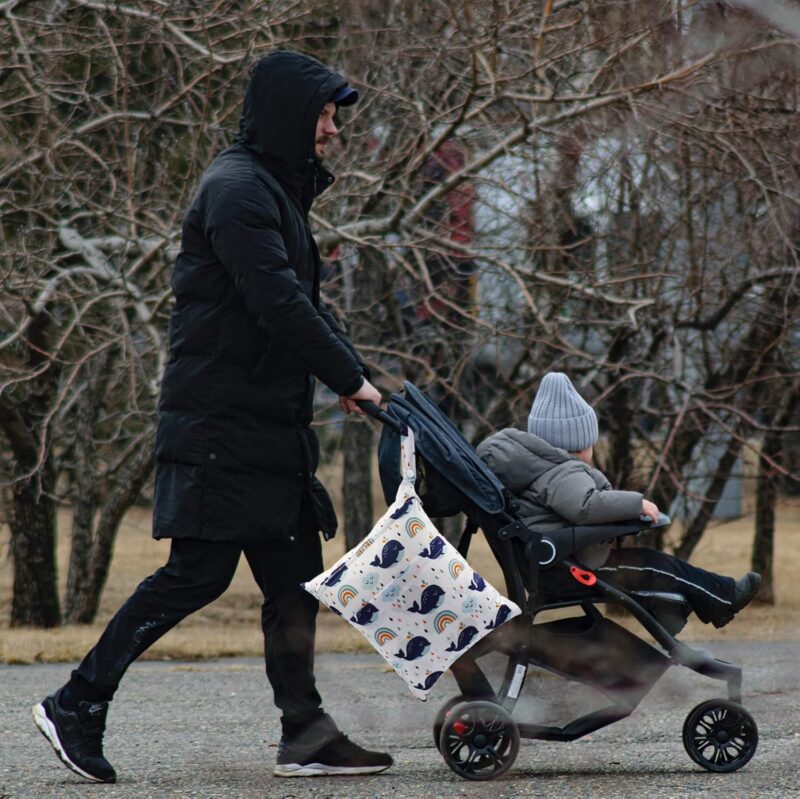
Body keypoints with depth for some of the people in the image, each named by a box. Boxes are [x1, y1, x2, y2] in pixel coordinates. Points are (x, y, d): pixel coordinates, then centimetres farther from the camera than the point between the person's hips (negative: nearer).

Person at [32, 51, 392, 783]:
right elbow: (279, 306, -21)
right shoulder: (237, 190, -13)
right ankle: (77, 705, -3)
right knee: (199, 573, -10)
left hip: (270, 425, 10)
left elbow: (304, 303, 22)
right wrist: (350, 378, -16)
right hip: (220, 426, -10)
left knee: (295, 576, 6)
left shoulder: (277, 191, 20)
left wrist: (346, 375, 8)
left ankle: (305, 734, 8)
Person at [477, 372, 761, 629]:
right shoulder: (565, 474, -21)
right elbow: (585, 505, -38)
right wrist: (637, 504, -28)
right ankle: (725, 598, 10)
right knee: (655, 565, -2)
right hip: (572, 570, -11)